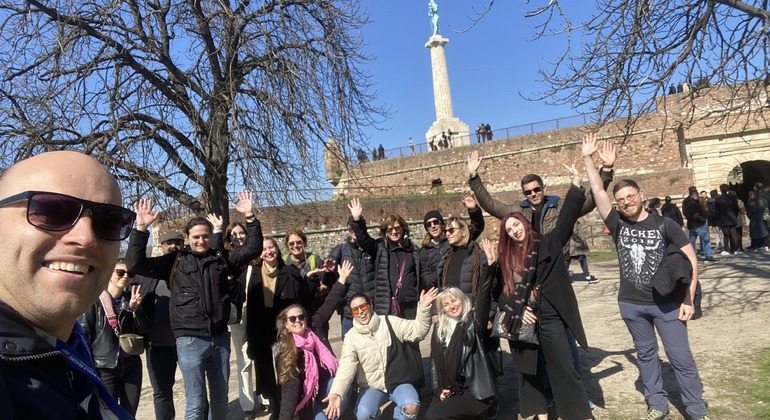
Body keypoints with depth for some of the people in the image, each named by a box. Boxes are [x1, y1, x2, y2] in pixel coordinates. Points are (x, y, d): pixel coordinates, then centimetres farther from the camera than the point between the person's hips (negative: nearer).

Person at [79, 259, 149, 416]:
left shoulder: (131, 299, 6)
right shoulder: (95, 300, -8)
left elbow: (144, 329, 0)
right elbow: (83, 334, -9)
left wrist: (135, 308, -16)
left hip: (131, 365, 5)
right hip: (104, 368, -4)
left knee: (129, 414, 13)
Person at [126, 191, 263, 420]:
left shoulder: (221, 257, 5)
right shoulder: (175, 261, -1)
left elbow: (253, 249, 1)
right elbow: (135, 264, -7)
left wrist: (250, 217, -9)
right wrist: (141, 228, -17)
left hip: (220, 338, 3)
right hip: (190, 341, -3)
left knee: (220, 398, 18)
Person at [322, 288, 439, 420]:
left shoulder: (390, 322, -6)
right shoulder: (351, 337, -6)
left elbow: (416, 331, -9)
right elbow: (346, 366, -16)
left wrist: (424, 307, -25)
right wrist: (336, 392, -33)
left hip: (397, 381, -1)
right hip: (371, 386, 1)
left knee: (411, 407, -28)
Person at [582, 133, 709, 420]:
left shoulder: (664, 224, -6)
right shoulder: (618, 225, -1)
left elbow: (691, 260, -5)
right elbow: (597, 190, -6)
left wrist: (688, 299, -9)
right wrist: (588, 158, -10)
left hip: (667, 303, -2)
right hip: (631, 305, 2)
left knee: (681, 357, 4)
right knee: (646, 354, 14)